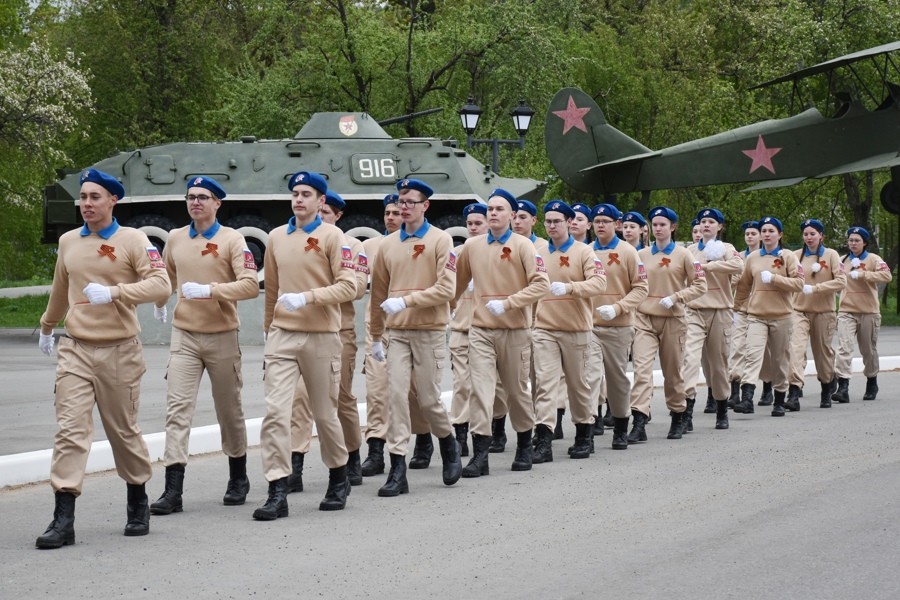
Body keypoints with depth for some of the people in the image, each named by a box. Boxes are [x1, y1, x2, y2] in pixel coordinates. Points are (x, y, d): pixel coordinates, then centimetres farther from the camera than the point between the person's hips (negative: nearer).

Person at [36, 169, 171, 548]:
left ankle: (138, 504, 30)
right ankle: (63, 519, -12)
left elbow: (160, 285, -16)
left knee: (123, 430, 9)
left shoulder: (133, 240, -4)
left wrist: (113, 292, -26)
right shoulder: (68, 242, 10)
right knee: (70, 430, -8)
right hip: (76, 349, 3)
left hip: (119, 351, -3)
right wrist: (46, 328, 39)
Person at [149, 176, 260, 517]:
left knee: (229, 411, 10)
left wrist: (209, 290, -27)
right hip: (184, 336, 3)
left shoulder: (232, 240, -6)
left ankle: (238, 479, 29)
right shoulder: (175, 239, 7)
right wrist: (159, 303, 34)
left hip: (222, 337, -3)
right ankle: (173, 490, -13)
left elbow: (250, 285, -18)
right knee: (177, 410, -9)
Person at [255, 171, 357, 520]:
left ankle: (339, 481, 30)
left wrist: (307, 297, -23)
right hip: (282, 337, 3)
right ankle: (277, 492, -10)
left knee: (325, 414, 9)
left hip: (321, 337, -3)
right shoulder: (276, 237, 10)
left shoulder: (332, 237, -4)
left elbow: (348, 286, -12)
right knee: (275, 412, -9)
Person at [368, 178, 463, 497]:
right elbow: (378, 293, 16)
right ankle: (397, 469, -6)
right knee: (396, 395, -6)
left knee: (428, 398, 2)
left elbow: (445, 289, -11)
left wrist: (406, 301, -18)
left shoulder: (441, 240, -3)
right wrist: (375, 336, 18)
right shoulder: (388, 244, 9)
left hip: (430, 331, -3)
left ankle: (449, 444, 31)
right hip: (397, 332, 3)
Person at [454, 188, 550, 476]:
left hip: (514, 330, -2)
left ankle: (524, 447, 27)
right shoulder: (472, 246, 7)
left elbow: (541, 284, -12)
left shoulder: (522, 245, -4)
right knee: (480, 389, -9)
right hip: (480, 330, 2)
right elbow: (459, 282, 19)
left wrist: (507, 303, -18)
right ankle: (479, 455, -12)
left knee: (516, 389, 9)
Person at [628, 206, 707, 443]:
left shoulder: (683, 255, 0)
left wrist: (675, 298, -12)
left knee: (673, 370, 9)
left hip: (672, 319, -1)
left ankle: (678, 419, 27)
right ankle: (639, 423, -20)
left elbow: (700, 286, -1)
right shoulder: (641, 255, 7)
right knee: (641, 367, -14)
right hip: (644, 319, 1)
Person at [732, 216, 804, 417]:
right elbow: (744, 286, 18)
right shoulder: (752, 258, 9)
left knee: (780, 359, 7)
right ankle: (747, 398, -27)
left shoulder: (788, 257, 1)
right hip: (756, 316, 1)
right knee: (752, 354, -16)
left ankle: (779, 401, 19)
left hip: (781, 316, -1)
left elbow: (798, 283, -9)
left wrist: (773, 278, -16)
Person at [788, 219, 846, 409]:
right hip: (799, 310, 0)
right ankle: (793, 394, -25)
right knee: (796, 348, -17)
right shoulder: (796, 255, 4)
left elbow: (841, 281, -10)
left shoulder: (831, 255, -1)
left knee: (823, 351, 12)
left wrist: (814, 288, -17)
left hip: (824, 311, 0)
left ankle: (827, 389, 37)